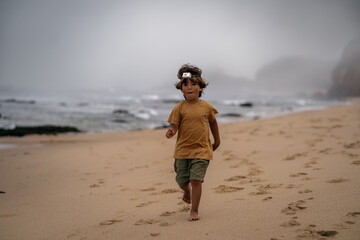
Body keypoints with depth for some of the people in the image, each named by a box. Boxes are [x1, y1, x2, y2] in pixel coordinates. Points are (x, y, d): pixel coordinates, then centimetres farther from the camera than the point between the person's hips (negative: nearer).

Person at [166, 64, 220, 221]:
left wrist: (217, 140, 25)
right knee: (182, 181, 9)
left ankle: (194, 211, 1)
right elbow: (174, 125, -6)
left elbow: (212, 122, 16)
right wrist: (171, 132, -30)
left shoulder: (207, 107, 0)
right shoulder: (179, 108, -4)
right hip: (182, 150, 1)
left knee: (196, 180, -10)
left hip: (201, 150, -1)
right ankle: (187, 191, 46)